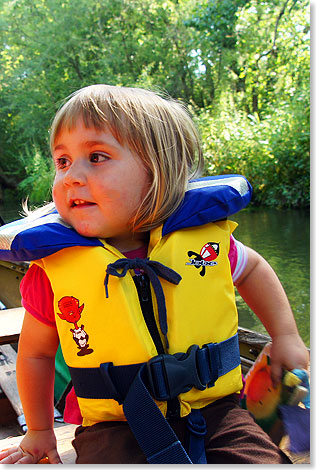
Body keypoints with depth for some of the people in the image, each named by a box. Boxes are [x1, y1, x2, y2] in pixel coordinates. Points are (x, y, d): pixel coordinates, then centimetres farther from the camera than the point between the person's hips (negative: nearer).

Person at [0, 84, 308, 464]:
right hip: (115, 429, -1)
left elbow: (252, 269, 18)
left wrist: (285, 336, 12)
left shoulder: (206, 238, -7)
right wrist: (39, 431, 18)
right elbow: (36, 353, 7)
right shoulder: (54, 267, -10)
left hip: (216, 412, 2)